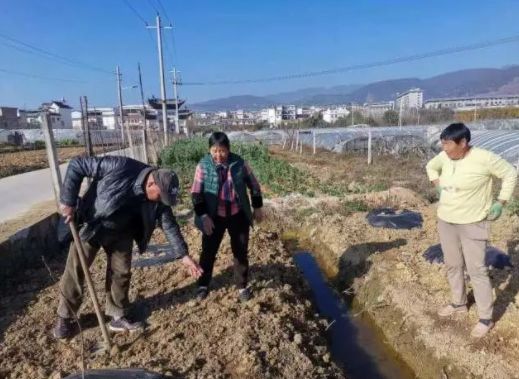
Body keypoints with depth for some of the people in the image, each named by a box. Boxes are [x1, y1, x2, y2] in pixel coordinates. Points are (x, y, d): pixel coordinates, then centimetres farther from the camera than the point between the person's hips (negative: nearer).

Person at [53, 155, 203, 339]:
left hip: (121, 233, 4)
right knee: (75, 272, 6)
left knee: (121, 273, 6)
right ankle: (65, 317, 26)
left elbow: (169, 224, -8)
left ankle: (118, 317, 24)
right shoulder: (120, 166, -33)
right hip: (90, 225, -3)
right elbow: (77, 165, -25)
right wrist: (68, 201, -26)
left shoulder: (159, 199, -16)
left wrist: (183, 255, -11)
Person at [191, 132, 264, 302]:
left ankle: (242, 286, 28)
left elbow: (253, 185, 4)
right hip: (214, 217, -1)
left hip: (238, 216, 1)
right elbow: (196, 193, -8)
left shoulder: (239, 163, -7)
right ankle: (203, 284, 31)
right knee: (208, 251, 10)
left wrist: (257, 207, 6)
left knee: (241, 252, 10)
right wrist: (203, 216, -15)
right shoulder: (203, 165, -10)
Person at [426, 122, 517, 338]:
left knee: (476, 270, 0)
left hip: (472, 224, -6)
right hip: (446, 222, 6)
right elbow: (431, 166, 19)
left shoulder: (483, 158, -19)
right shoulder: (445, 157, -3)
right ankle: (459, 304, 37)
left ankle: (486, 319, 15)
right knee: (453, 266, 17)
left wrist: (500, 203, -9)